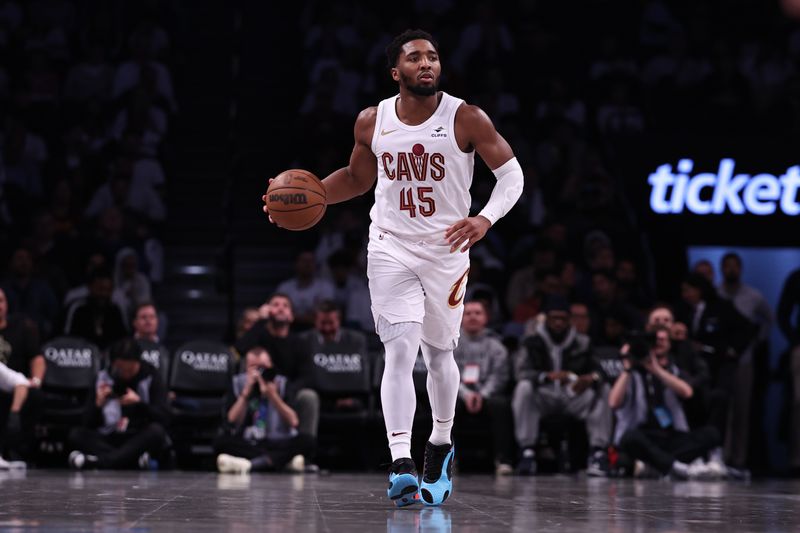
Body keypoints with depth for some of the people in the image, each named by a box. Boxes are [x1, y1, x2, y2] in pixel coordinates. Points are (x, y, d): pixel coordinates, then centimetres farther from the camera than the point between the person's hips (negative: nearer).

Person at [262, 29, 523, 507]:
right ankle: (402, 465, -23)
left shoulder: (467, 119, -11)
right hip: (391, 248, 1)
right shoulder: (372, 122, -1)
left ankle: (441, 444, 38)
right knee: (400, 350, -14)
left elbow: (511, 173, -6)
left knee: (439, 353, 12)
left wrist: (486, 219, -23)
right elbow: (358, 178, 16)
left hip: (447, 250, -1)